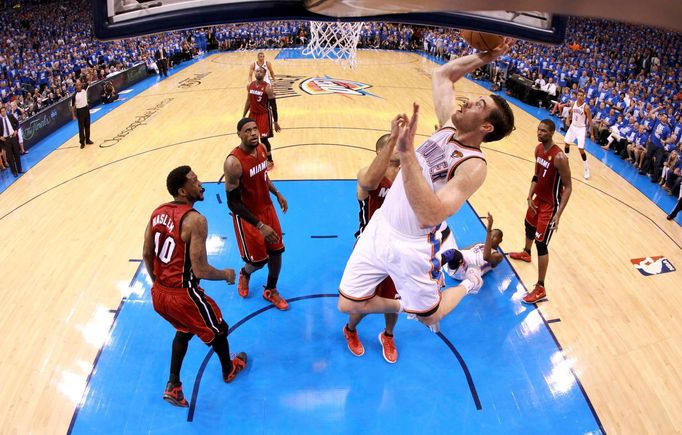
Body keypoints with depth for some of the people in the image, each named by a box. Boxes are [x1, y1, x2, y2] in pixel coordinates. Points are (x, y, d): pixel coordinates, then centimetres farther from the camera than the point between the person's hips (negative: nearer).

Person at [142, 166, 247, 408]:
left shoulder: (158, 212, 1)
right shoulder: (195, 220, -23)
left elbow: (146, 255, 10)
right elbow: (201, 271, -24)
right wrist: (227, 274, -5)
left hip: (158, 294, 7)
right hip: (183, 296, -7)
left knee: (184, 330, 33)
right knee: (218, 330, 22)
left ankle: (173, 386, 36)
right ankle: (229, 370, 47)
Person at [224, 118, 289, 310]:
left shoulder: (262, 148, -5)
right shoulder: (234, 162, -29)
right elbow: (233, 203, -26)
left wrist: (277, 194, 13)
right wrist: (260, 225, -28)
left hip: (267, 208, 7)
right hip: (246, 216, -6)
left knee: (276, 251, 12)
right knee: (258, 260, 5)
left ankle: (271, 291, 35)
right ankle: (245, 274, 43)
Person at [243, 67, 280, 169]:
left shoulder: (267, 88, -15)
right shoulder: (250, 86, 3)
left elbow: (273, 105, -12)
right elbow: (248, 101, 14)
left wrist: (276, 122, -12)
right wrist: (243, 116, 15)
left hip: (264, 115, -6)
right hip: (253, 114, 6)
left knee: (264, 139, -4)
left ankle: (270, 161, 15)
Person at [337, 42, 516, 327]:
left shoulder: (473, 165, -23)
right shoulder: (449, 127, -1)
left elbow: (433, 214, -37)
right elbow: (441, 74, 12)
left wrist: (407, 154, -43)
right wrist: (485, 56, 2)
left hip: (411, 246, -6)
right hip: (379, 227, 6)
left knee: (429, 316, 17)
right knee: (348, 305, 9)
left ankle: (469, 282, 45)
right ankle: (405, 305, 35)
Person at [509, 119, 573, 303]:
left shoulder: (559, 157, -27)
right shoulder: (538, 149, -2)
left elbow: (568, 187, -22)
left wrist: (558, 214, -26)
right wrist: (530, 197, -2)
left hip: (551, 204, -9)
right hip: (538, 199, 9)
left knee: (541, 243, -7)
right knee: (529, 226, 32)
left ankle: (540, 289, 3)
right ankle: (526, 253, 64)